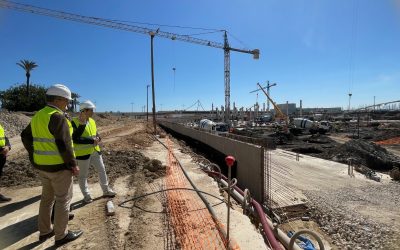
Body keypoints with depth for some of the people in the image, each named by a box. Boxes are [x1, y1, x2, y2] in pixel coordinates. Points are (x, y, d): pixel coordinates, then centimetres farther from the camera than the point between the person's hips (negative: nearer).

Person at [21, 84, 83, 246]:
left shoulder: (38, 115, 9)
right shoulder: (58, 116, -20)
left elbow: (26, 137, 17)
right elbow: (64, 144, -24)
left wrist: (34, 156, 21)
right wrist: (73, 164, -16)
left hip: (42, 165, 9)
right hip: (59, 166, -9)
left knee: (47, 197, 21)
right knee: (63, 200, 5)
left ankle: (44, 231, 35)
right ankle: (61, 235, 19)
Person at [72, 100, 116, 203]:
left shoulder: (92, 121, 7)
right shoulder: (74, 122, -14)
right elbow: (75, 139, -22)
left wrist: (97, 139, -6)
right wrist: (92, 140, -24)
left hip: (95, 151, 7)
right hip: (83, 152, -7)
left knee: (102, 170, 13)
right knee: (83, 175, 8)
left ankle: (106, 191, 29)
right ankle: (86, 195, 26)